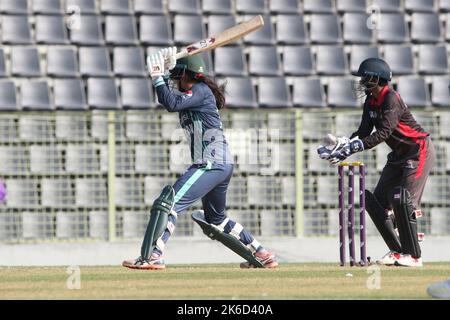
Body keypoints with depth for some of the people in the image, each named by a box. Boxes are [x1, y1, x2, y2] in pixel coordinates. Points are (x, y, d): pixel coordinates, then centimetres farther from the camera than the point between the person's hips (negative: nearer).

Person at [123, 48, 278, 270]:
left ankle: (152, 257, -27)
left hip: (211, 164, -11)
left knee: (168, 203, -17)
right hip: (222, 165, 11)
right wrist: (163, 74, 10)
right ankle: (262, 255, 28)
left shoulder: (200, 91, -8)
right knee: (216, 219, 25)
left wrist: (157, 77, -14)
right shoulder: (195, 93, 20)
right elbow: (169, 100, 21)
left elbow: (171, 104, -22)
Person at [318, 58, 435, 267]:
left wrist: (353, 147, -39)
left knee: (402, 200, -19)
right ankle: (398, 251, 10)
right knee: (376, 202, 4)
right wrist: (345, 144, -19)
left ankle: (413, 256, -13)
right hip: (399, 155, 10)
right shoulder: (371, 101, 4)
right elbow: (364, 131, 0)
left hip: (419, 151, -10)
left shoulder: (391, 99, -23)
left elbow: (383, 133, -33)